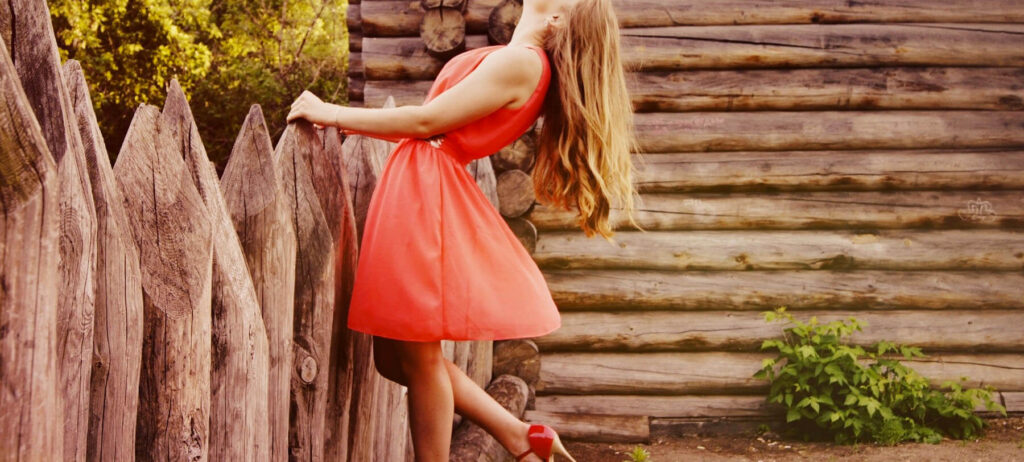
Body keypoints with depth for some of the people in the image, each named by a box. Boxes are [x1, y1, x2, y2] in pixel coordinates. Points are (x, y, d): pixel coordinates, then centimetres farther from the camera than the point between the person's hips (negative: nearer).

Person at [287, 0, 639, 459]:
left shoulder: (521, 61, -13)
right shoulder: (523, 63, 16)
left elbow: (427, 121, -12)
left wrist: (333, 114, -4)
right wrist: (353, 122, 24)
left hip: (427, 192, -10)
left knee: (417, 356, 0)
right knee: (394, 356, 13)